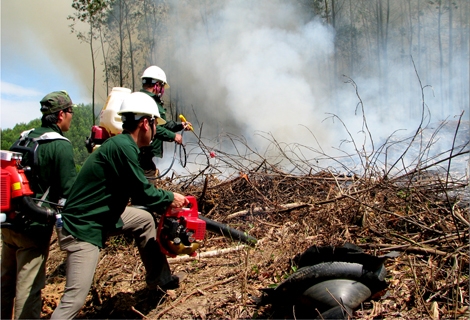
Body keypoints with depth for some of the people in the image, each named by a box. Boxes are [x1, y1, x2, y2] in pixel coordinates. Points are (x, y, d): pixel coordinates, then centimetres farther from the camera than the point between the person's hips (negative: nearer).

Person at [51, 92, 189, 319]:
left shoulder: (121, 144, 8)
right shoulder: (123, 147, -22)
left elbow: (137, 192, 14)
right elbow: (144, 194, -20)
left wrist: (166, 203, 11)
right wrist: (170, 199, -3)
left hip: (100, 217, 10)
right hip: (83, 229, -10)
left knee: (144, 219, 20)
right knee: (74, 300, -8)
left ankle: (158, 278, 31)